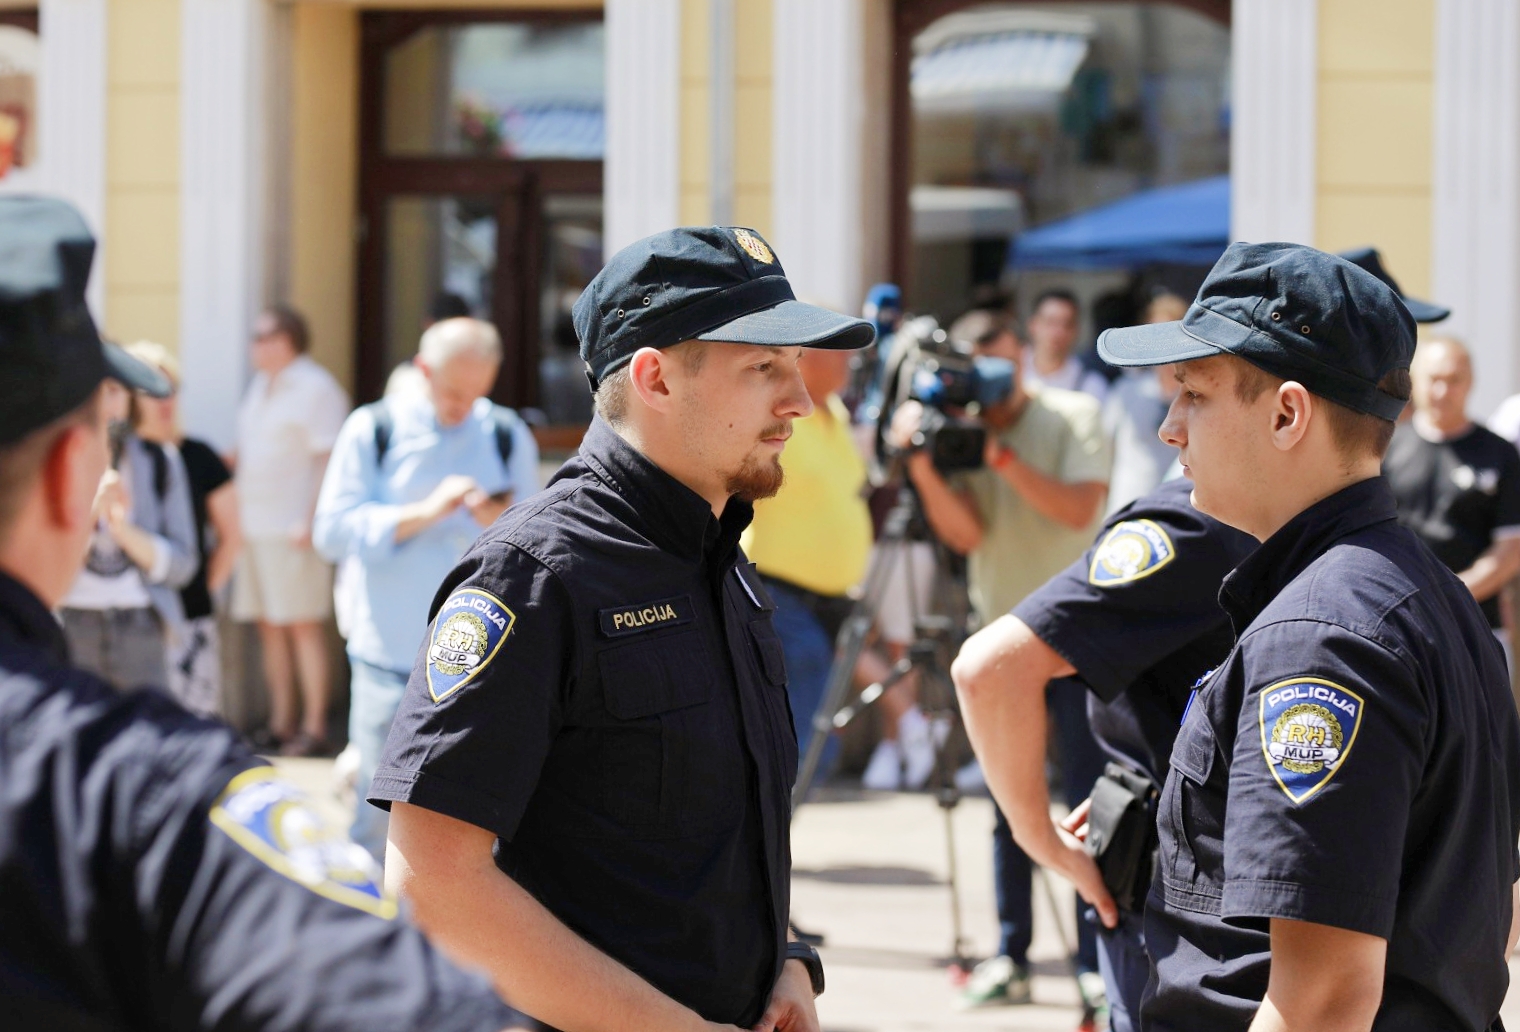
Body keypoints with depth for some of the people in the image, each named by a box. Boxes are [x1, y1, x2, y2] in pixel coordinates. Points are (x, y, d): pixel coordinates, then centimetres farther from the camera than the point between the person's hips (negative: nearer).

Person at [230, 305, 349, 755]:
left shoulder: (316, 389, -9)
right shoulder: (261, 387, 18)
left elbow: (329, 459, -15)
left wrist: (309, 520, -21)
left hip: (293, 529, -9)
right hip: (255, 526, 9)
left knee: (303, 625, -6)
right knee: (269, 626, 9)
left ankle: (314, 728, -4)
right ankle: (280, 723, 15)